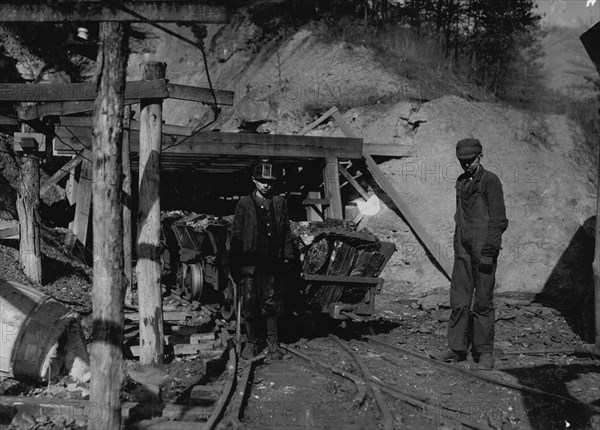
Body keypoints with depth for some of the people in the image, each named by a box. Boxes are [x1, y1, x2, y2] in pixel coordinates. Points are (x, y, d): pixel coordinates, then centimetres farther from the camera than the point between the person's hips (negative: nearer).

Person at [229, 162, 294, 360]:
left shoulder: (280, 203, 9)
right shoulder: (244, 204, 3)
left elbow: (287, 232, 12)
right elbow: (236, 234, 3)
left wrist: (287, 255, 5)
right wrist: (235, 264, -1)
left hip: (273, 263, 1)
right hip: (250, 262, -1)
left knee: (272, 303, 5)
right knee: (249, 304, 0)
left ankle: (272, 341, 17)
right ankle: (251, 342, 13)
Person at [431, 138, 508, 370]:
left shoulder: (490, 181, -5)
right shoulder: (461, 182, 15)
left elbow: (499, 219, -10)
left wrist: (489, 251, -16)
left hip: (483, 249, -6)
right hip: (463, 250, 6)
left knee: (482, 302, -1)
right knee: (459, 301, 5)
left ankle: (484, 352, 7)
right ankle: (456, 349, 12)